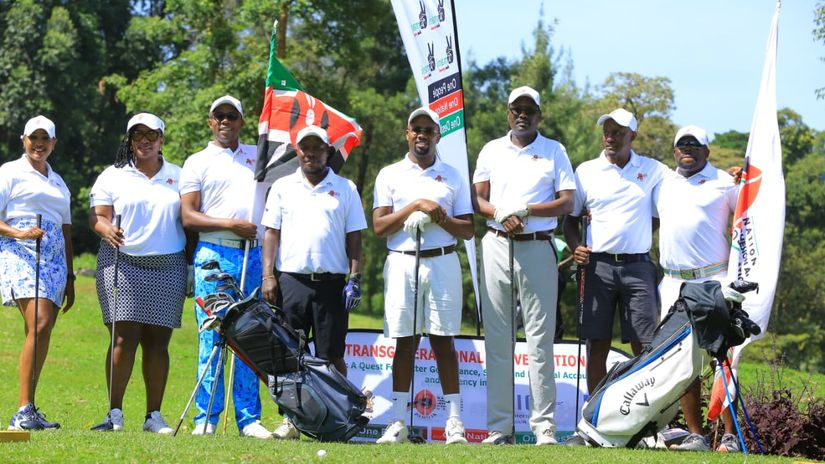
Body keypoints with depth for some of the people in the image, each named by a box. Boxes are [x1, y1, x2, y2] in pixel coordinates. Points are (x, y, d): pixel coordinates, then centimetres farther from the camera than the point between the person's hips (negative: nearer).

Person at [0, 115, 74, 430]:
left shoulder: (58, 182, 23)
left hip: (54, 261, 6)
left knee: (41, 332, -2)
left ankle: (28, 413, 2)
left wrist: (70, 277, 21)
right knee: (40, 325, -22)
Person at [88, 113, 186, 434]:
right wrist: (108, 230, -22)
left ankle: (154, 415, 4)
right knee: (124, 339, -10)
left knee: (158, 342, 0)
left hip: (168, 266, 2)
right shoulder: (112, 176, 9)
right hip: (122, 265, -2)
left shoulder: (178, 176, 14)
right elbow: (97, 217, 1)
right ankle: (114, 413, -7)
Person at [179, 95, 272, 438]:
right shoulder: (197, 162, 8)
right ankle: (206, 418, -1)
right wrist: (232, 224, -12)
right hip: (214, 256, -3)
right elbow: (188, 217, -1)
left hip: (255, 256, 3)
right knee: (211, 338, -4)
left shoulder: (258, 155, 18)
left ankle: (249, 419, 5)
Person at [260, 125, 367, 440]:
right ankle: (290, 418, 4)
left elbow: (354, 237, 9)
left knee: (332, 355, 0)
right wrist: (268, 276, -1)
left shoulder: (345, 189, 11)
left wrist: (355, 278, 0)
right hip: (291, 280, 1)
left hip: (331, 282, -1)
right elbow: (271, 233, 9)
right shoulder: (282, 187, 12)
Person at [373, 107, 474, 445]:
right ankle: (398, 422, 0)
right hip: (402, 263, 0)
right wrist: (416, 206, -10)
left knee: (443, 340, -2)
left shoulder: (453, 177, 12)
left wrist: (441, 218, -10)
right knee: (405, 341, -1)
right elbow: (379, 226, 0)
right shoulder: (390, 175, 9)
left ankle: (454, 421, -3)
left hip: (442, 262, 0)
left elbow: (468, 230, 9)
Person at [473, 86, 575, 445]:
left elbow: (567, 203, 0)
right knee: (497, 339, 0)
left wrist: (525, 210, -12)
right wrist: (503, 215, -11)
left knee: (540, 339, -4)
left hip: (537, 248, -2)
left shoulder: (554, 151, 8)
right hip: (497, 246, 2)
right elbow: (478, 200, 9)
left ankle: (544, 426, -3)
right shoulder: (491, 151, 14)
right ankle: (499, 427, 2)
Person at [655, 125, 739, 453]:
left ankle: (730, 435, -9)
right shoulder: (662, 183, 16)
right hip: (674, 282, 4)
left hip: (716, 280, -4)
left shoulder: (724, 182, 4)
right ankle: (695, 435, 4)